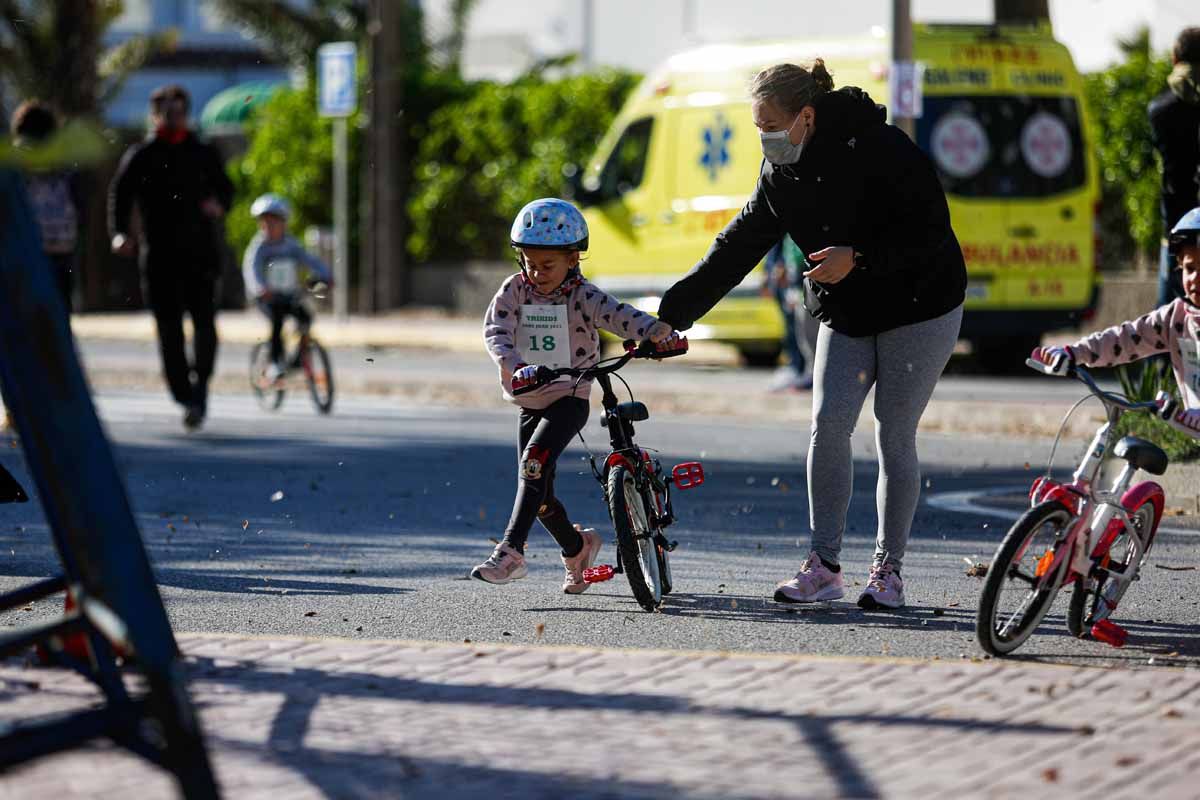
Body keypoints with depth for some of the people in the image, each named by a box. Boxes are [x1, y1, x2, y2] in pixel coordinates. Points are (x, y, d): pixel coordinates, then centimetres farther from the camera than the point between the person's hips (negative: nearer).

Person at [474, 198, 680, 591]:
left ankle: (511, 552, -31)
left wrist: (656, 331, -44)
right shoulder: (513, 292, -2)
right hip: (530, 403, 5)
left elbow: (618, 315, -24)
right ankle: (577, 548, 32)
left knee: (534, 463, -26)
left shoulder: (581, 296, -9)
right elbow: (496, 331, -15)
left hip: (569, 399, -5)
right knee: (539, 491, 8)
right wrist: (515, 366, -35)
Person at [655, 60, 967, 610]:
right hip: (845, 313, 6)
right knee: (828, 422, -9)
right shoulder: (780, 174, -1)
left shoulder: (878, 148, -21)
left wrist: (859, 258, -30)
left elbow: (931, 230, -21)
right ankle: (824, 565, -5)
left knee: (894, 435, -4)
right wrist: (673, 313, -1)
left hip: (918, 306, -6)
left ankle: (888, 569, 6)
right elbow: (737, 248, 3)